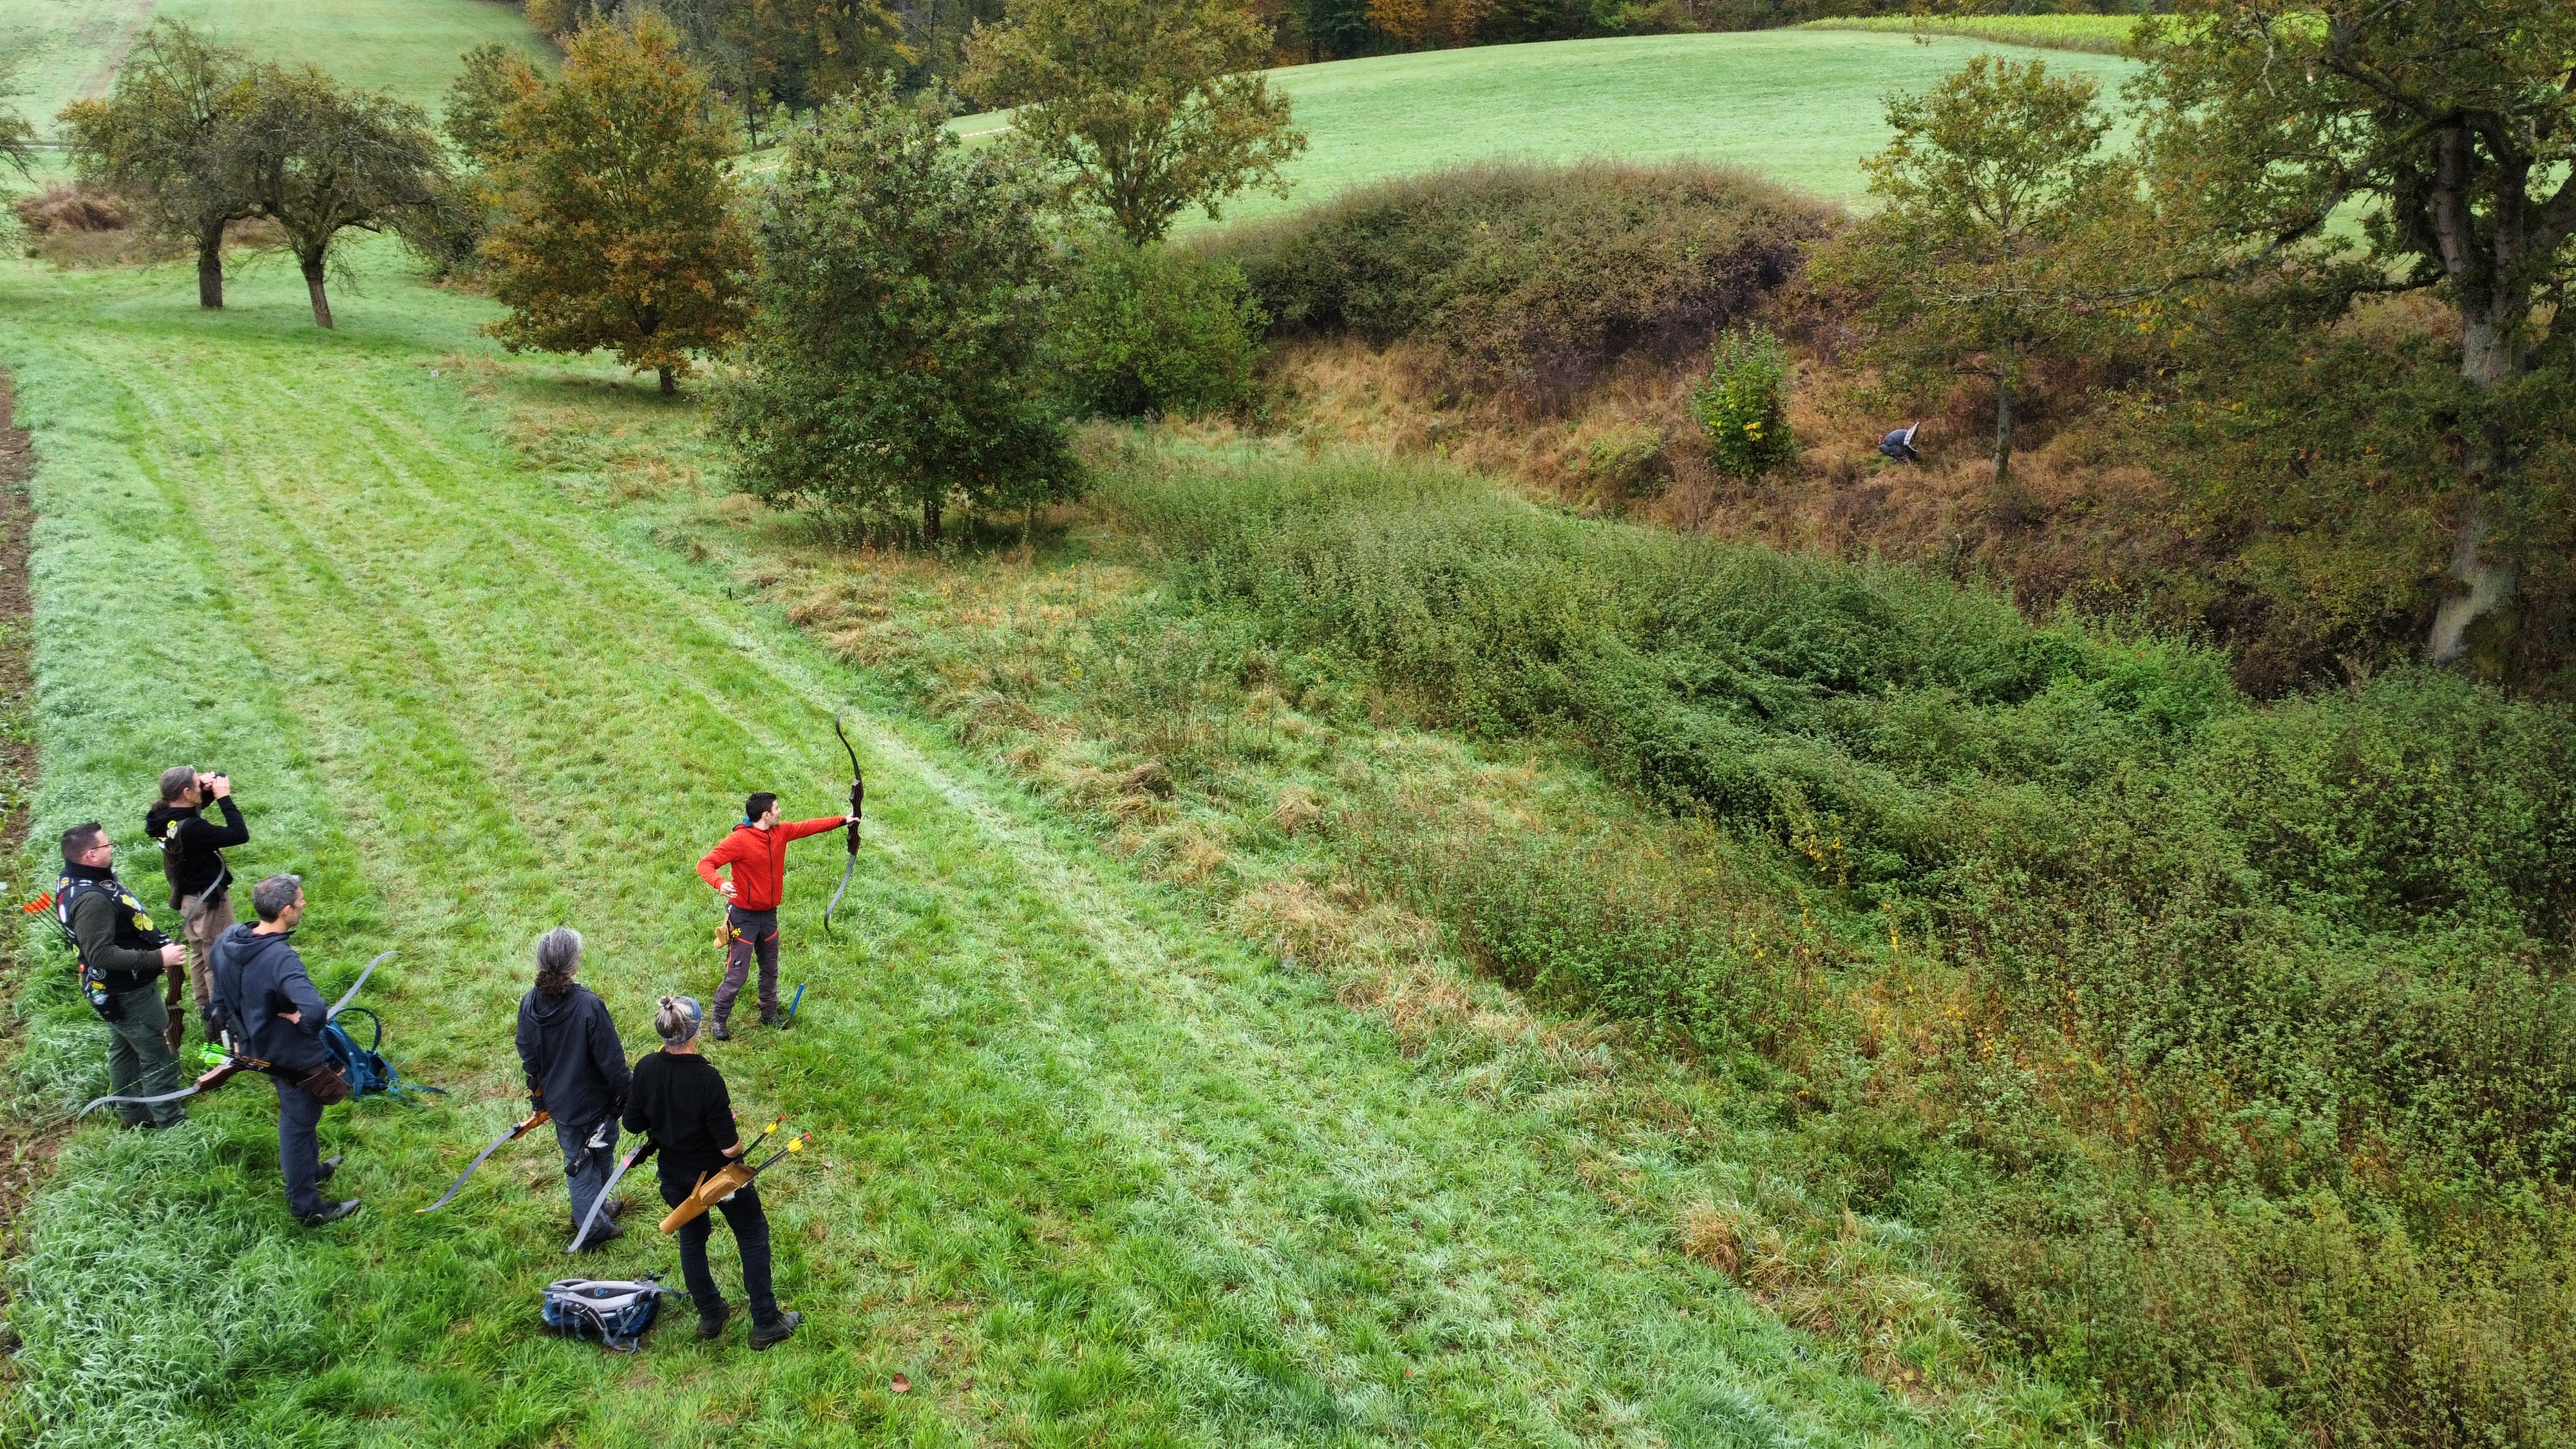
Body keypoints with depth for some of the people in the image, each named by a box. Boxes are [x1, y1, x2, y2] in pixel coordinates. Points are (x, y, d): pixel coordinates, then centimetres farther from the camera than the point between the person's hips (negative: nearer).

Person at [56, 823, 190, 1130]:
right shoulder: (91, 899, -31)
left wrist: (158, 945, 11)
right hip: (130, 994, -11)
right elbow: (101, 954, -34)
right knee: (160, 1058, 0)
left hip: (116, 990, 11)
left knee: (124, 1050, 24)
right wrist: (157, 958, -32)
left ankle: (132, 1114, 39)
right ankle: (172, 1125, 9)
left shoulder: (75, 879, 1)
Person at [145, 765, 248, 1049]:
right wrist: (223, 796, -28)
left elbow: (192, 809, 14)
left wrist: (208, 790, -8)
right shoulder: (191, 829, -34)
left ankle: (205, 1010, 37)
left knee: (198, 955, 23)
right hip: (209, 900, -9)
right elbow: (240, 835, -33)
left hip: (188, 898, 9)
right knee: (219, 960, 3)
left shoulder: (163, 817, -7)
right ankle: (221, 1018, 11)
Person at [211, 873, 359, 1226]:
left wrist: (239, 1033, 20)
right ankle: (307, 1207, 29)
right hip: (294, 1057, -8)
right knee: (299, 1125, 12)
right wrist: (302, 1021, -27)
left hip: (258, 1047, 8)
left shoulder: (227, 940, -10)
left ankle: (309, 1169, 53)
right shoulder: (281, 959, -36)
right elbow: (316, 1011, -50)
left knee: (295, 1115, 30)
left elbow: (221, 999, 6)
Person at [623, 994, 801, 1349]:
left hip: (675, 1176, 5)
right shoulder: (707, 1079, -33)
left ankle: (709, 1316, 40)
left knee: (691, 1240, 26)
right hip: (719, 1175, -5)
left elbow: (633, 1123, -2)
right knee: (753, 1237, 15)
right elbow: (730, 1147, -27)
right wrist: (737, 1142, -5)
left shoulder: (646, 1068, -18)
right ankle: (766, 1325, 21)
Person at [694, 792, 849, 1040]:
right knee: (737, 974, -2)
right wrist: (720, 883, -46)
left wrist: (843, 821, 17)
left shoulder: (781, 832, -2)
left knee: (770, 969, 20)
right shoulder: (739, 840, -23)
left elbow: (808, 827, 13)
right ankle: (719, 1020, 16)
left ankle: (770, 1015, 37)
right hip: (744, 916, -7)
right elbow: (705, 863, -26)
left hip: (769, 914, 7)